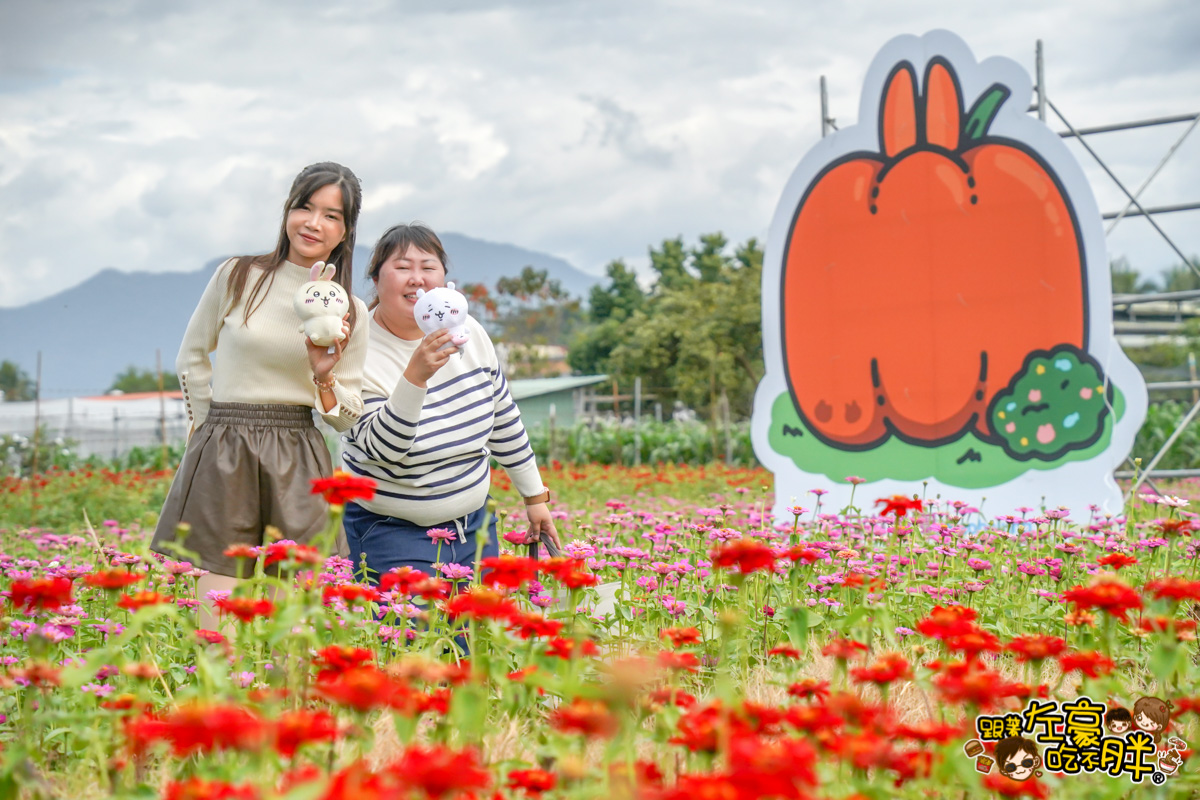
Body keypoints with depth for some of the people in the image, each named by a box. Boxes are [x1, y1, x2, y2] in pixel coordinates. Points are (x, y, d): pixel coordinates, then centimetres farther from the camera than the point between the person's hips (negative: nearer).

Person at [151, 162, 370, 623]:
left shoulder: (350, 313, 6)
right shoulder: (237, 277, 2)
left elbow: (347, 420, 8)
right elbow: (192, 359, 15)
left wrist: (324, 377, -10)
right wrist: (210, 427, 10)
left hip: (298, 460, 2)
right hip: (222, 455, -1)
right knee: (218, 629, -6)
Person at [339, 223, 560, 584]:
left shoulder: (468, 333, -1)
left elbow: (505, 421, 10)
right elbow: (381, 450, -26)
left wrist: (535, 497, 15)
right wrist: (415, 375, -38)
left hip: (474, 526, 5)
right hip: (393, 536, -5)